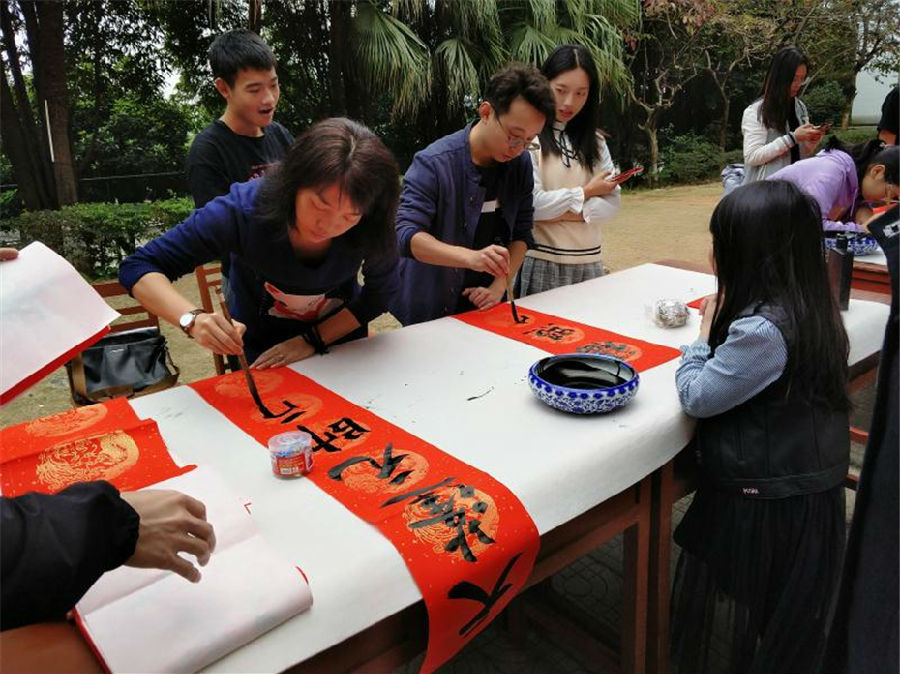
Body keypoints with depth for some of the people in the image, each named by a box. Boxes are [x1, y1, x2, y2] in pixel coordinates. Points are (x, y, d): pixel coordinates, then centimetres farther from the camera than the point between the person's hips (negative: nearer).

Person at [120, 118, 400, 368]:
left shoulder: (370, 226, -30)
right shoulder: (244, 209, -33)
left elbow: (380, 293, -13)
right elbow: (139, 268, -28)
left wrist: (313, 340, -22)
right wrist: (194, 318, -47)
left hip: (340, 342, 2)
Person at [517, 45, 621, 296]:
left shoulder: (594, 140, 11)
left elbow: (612, 202, 5)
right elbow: (530, 205, -17)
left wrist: (570, 213, -13)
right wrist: (586, 192, -2)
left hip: (588, 263, 5)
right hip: (540, 263, -5)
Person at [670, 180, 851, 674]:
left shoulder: (762, 330, -29)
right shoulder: (810, 311, 0)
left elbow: (696, 397, -18)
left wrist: (705, 332, -5)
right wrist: (720, 325, -2)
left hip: (761, 503, -8)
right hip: (809, 493, 8)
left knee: (740, 624, 13)